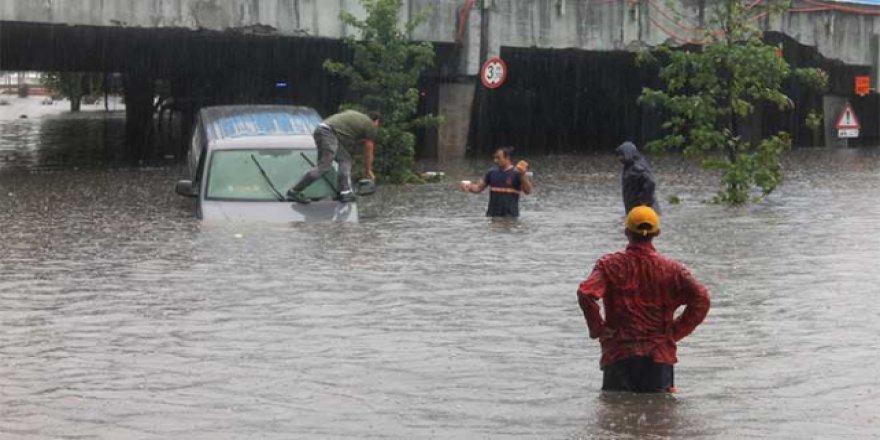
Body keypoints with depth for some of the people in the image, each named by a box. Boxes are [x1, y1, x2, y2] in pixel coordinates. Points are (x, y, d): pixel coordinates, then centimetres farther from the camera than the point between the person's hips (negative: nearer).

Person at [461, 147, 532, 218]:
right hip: (492, 215, 5)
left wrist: (523, 175, -30)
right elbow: (480, 187, 15)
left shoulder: (516, 173, -7)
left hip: (510, 217, -4)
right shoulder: (492, 172, 7)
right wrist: (470, 188, -6)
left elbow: (528, 191, -16)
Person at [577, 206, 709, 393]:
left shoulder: (610, 264, 0)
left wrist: (597, 329, -3)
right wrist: (676, 331, 3)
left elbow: (586, 294, -16)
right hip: (659, 355, 0)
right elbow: (701, 299, -7)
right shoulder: (670, 269, 2)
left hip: (618, 354, 0)